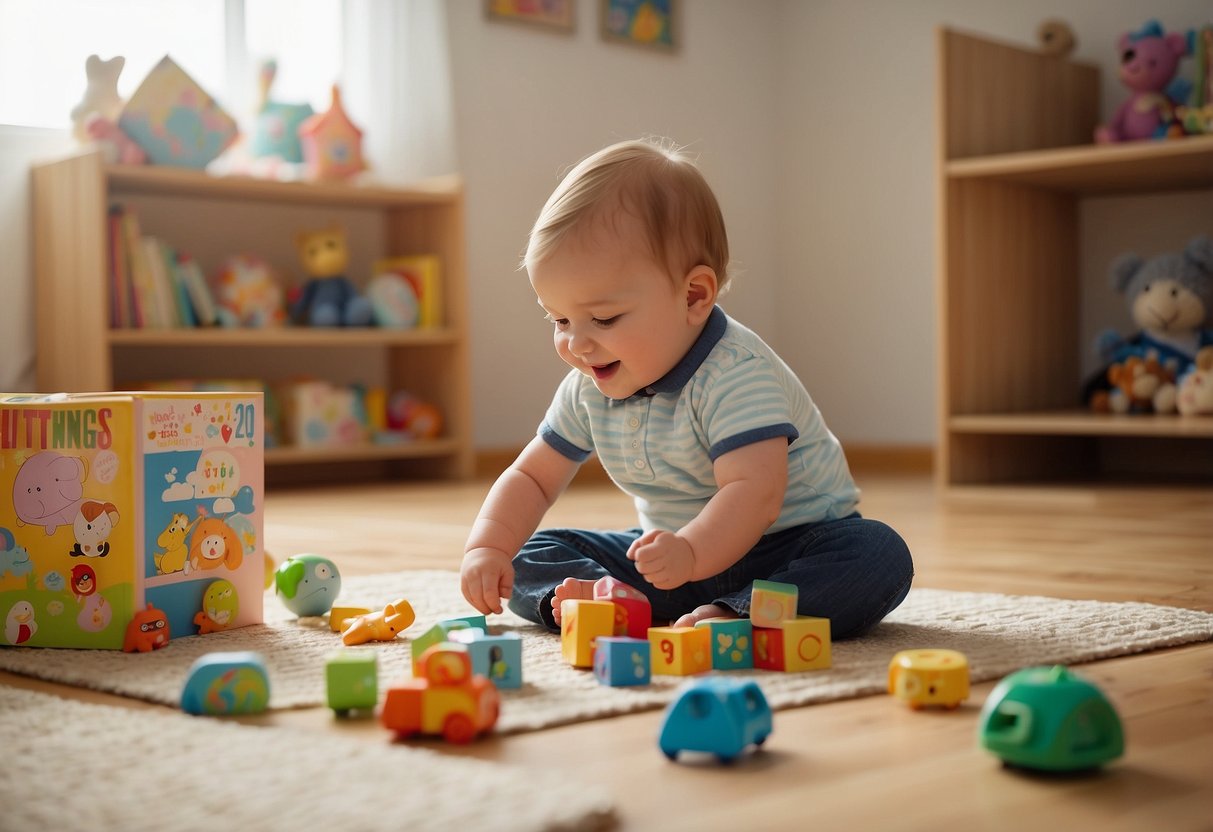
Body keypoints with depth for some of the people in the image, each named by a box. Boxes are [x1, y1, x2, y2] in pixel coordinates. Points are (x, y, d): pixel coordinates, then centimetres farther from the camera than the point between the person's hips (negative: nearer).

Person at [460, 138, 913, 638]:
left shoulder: (735, 376, -26)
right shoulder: (588, 391, -3)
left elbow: (755, 492, -38)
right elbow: (532, 478, 5)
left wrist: (691, 553, -56)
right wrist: (487, 549, -13)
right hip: (674, 552, 6)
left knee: (881, 558, -34)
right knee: (530, 558, -3)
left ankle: (731, 616, -44)